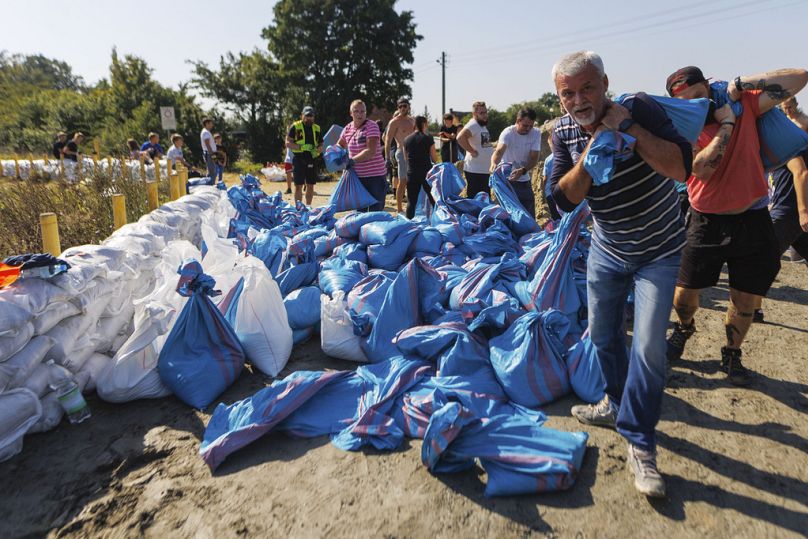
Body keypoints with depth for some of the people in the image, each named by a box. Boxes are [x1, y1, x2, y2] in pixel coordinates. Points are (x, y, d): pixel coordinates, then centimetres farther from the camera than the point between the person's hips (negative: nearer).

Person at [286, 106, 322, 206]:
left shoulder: (316, 128, 14)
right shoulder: (295, 127, 1)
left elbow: (321, 144, 17)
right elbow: (288, 143, -4)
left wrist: (318, 149, -7)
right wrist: (301, 147, -18)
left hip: (312, 160, 4)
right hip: (299, 159, -4)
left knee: (310, 186, 8)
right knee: (298, 186, -2)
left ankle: (308, 207, 20)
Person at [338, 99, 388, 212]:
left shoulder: (371, 126, -11)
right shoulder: (348, 128, 7)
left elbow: (371, 151, -22)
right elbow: (340, 145, 24)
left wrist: (352, 160, -23)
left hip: (375, 176, -6)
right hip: (357, 176, 6)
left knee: (376, 211, -4)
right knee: (359, 210, 16)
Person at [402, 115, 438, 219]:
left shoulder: (407, 139, 5)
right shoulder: (428, 138, -6)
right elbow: (435, 159, -4)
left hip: (411, 174, 3)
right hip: (427, 173, -3)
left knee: (411, 202, 6)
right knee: (434, 200, 7)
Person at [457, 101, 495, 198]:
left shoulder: (483, 125, 15)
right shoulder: (473, 125, -16)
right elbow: (460, 137, -34)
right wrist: (472, 151, -25)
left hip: (485, 170, 10)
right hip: (475, 171, -10)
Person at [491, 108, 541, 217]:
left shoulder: (536, 133, -5)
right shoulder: (508, 133, -17)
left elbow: (534, 158, -11)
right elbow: (499, 150, -35)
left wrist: (522, 171, -30)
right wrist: (494, 163, -58)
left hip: (525, 181, 4)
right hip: (507, 180, -4)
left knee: (530, 215, 10)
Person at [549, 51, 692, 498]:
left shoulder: (639, 108, -19)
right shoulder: (564, 132, -7)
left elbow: (682, 167, -29)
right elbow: (565, 199, -14)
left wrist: (627, 126, -32)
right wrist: (591, 150, -26)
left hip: (657, 251, -4)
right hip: (607, 249, 4)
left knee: (648, 347, -11)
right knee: (602, 335, 14)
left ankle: (639, 446, 5)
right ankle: (618, 404, 39)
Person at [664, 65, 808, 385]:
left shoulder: (745, 105, 0)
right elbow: (702, 168, -21)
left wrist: (740, 85, -9)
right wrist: (726, 123, -16)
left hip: (752, 221, 1)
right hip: (706, 223, -1)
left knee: (746, 301, 8)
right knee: (684, 292, 5)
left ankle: (732, 354, 31)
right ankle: (684, 328, 39)